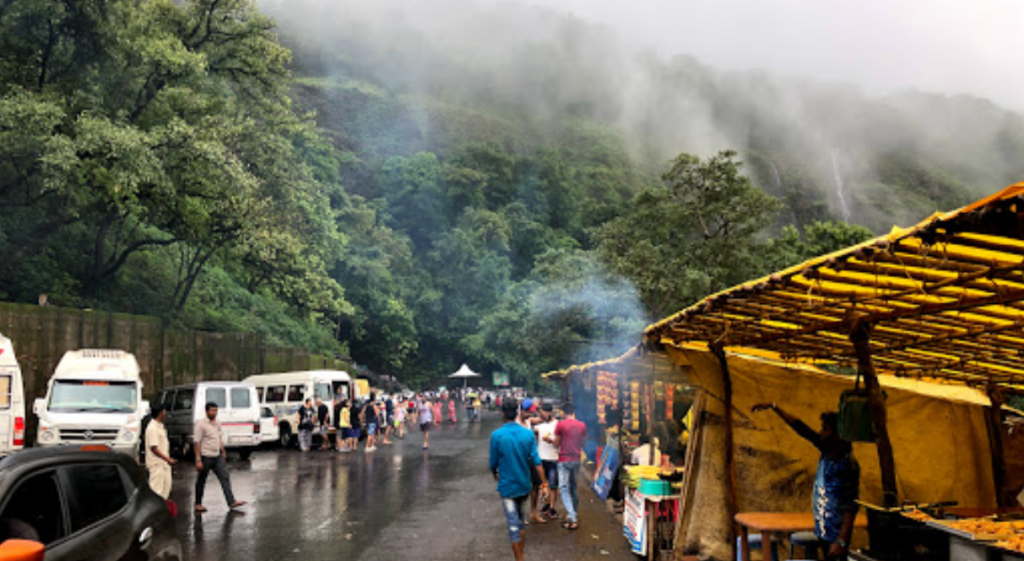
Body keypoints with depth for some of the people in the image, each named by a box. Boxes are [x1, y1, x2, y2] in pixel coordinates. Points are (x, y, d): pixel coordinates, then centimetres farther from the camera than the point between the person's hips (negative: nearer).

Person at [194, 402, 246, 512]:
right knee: (201, 481, 7)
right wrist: (198, 460, -19)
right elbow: (197, 442, -15)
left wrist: (223, 452, 18)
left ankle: (231, 502, -2)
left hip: (217, 457, 6)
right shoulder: (201, 424, -12)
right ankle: (198, 504, 20)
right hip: (205, 457, -6)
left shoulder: (217, 424, 10)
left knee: (225, 478, -1)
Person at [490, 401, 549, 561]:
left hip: (507, 486, -4)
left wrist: (495, 474, 17)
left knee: (514, 525, 1)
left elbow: (493, 462, -5)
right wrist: (544, 484, -4)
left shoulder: (496, 435, -14)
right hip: (524, 484, 4)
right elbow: (536, 461, -8)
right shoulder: (528, 434, -5)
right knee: (520, 519, 22)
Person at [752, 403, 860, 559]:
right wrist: (773, 407, 15)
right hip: (823, 532, 8)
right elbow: (801, 429, 11)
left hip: (835, 535, -8)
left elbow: (851, 506, -20)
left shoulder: (848, 464, -17)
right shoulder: (827, 451, 5)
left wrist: (841, 542, -25)